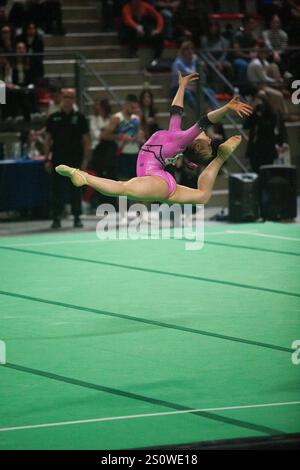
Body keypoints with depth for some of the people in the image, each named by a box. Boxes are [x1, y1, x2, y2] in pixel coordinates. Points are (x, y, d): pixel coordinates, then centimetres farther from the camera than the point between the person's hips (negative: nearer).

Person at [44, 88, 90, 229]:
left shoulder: (80, 118, 3)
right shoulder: (53, 118, 6)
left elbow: (86, 140, 4)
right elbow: (48, 140, 8)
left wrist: (85, 159, -3)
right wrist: (47, 159, 2)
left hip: (76, 159, -1)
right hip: (58, 159, 1)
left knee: (76, 188, 2)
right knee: (57, 189, 1)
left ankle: (77, 217, 8)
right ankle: (56, 218, 7)